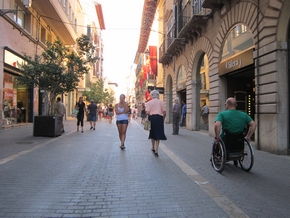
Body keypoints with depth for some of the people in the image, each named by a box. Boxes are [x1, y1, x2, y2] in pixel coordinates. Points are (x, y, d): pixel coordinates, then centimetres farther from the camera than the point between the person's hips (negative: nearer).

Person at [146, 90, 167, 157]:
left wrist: (150, 116, 10)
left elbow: (147, 112, -9)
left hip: (152, 118, 0)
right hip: (159, 118, 0)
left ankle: (153, 148, 33)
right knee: (158, 134, 3)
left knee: (152, 133, 18)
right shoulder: (161, 102, 6)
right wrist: (163, 119, 13)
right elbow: (164, 112, 1)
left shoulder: (149, 102, 2)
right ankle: (156, 150, -3)